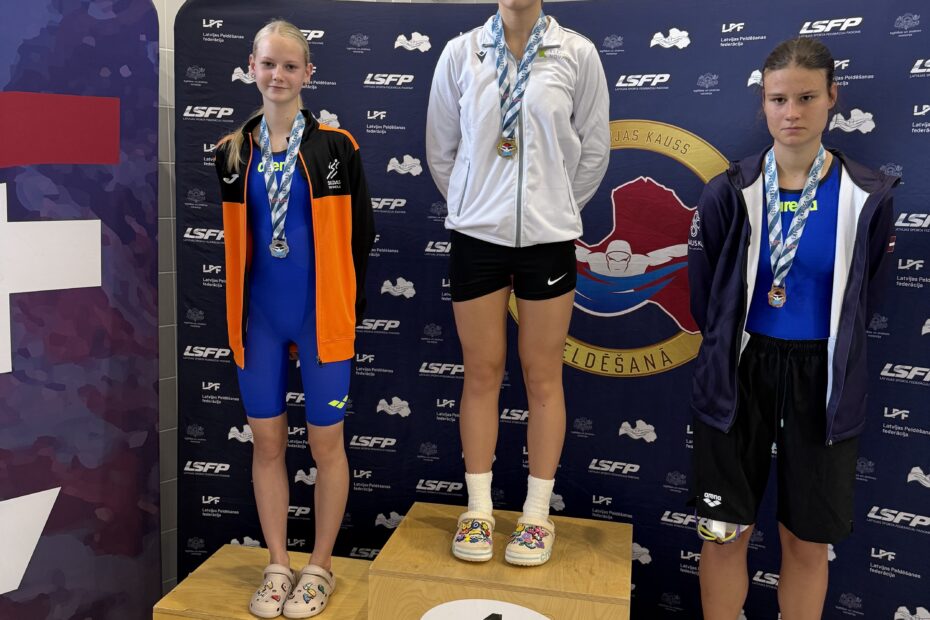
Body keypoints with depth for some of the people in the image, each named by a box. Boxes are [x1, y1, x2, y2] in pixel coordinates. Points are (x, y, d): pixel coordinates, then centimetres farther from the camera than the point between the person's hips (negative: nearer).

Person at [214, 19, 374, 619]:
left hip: (320, 316, -3)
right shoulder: (232, 151, 5)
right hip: (257, 317, 3)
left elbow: (361, 230, 0)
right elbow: (226, 239, 10)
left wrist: (350, 303, -1)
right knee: (267, 441, 11)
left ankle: (321, 567, 25)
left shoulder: (336, 145, -3)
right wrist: (233, 307, 7)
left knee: (325, 441, 7)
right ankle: (278, 565, 28)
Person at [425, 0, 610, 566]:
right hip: (477, 235, 1)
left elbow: (593, 150, 5)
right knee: (482, 373, 7)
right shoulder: (461, 53, 1)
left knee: (543, 376, 6)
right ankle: (479, 509, 20)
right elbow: (441, 148, 8)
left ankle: (537, 515, 19)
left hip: (548, 238, 0)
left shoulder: (577, 54, -2)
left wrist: (557, 210, 11)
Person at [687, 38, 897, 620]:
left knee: (808, 542, 12)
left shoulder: (866, 195, -6)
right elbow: (705, 295, 2)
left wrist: (827, 353, 11)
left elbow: (857, 296, 6)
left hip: (823, 379, 1)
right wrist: (731, 351, 9)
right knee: (724, 535, 7)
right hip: (740, 373, 0)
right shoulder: (730, 192, -7)